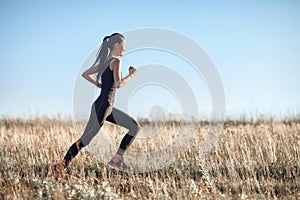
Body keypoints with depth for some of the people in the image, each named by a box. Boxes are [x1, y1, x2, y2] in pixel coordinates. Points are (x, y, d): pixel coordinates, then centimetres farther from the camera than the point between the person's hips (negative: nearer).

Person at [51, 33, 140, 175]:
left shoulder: (105, 62, 15)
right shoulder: (116, 61, -11)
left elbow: (85, 74, 22)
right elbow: (118, 84, -24)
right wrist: (131, 74, -9)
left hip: (108, 108, 10)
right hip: (102, 106, -10)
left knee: (135, 127, 12)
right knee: (85, 140, -9)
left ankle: (117, 159, 10)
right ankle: (60, 166, -7)